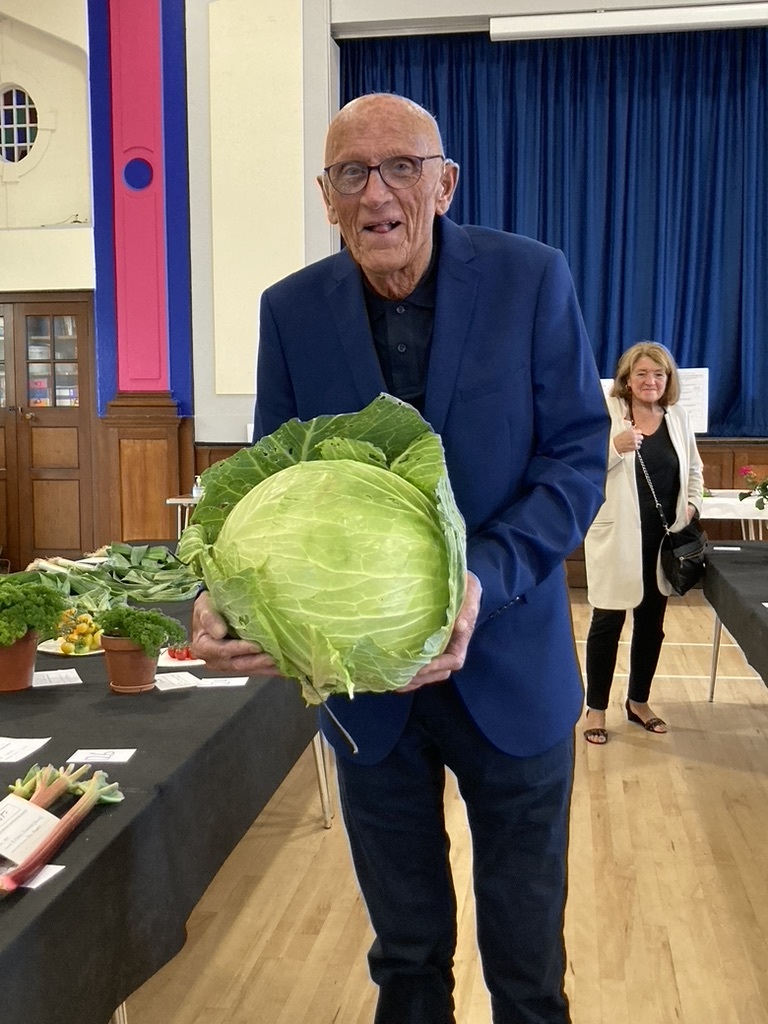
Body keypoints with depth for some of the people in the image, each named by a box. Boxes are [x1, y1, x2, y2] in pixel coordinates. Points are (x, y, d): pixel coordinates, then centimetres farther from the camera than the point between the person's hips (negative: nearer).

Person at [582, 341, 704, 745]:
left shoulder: (678, 417, 6)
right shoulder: (606, 414, -8)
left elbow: (693, 468, 18)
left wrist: (692, 505, 2)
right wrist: (615, 447, -30)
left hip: (663, 539, 5)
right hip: (617, 537, -5)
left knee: (651, 622, 15)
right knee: (608, 621, 2)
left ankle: (638, 701, 32)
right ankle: (596, 708, 15)